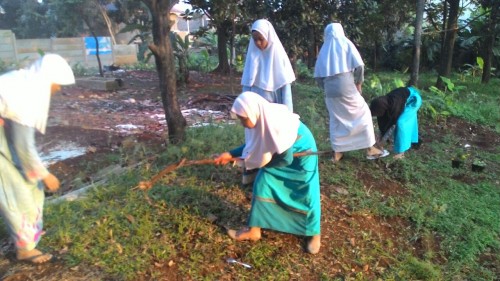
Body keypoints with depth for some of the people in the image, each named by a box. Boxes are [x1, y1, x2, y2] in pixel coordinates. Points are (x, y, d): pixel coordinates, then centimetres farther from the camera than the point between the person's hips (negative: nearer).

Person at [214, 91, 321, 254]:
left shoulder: (278, 125, -41)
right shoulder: (260, 121, -20)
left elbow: (285, 160, -28)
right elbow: (253, 145, -1)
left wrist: (262, 163, -16)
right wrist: (230, 155, -7)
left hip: (302, 153, -7)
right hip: (279, 153, 7)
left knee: (307, 194, 3)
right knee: (262, 184, 2)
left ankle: (314, 234, 28)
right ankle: (254, 230, 14)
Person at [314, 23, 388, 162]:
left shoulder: (324, 49, 15)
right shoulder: (345, 43, 5)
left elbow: (318, 75, 10)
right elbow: (359, 66, -6)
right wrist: (358, 83, 6)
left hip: (330, 89, 4)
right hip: (346, 87, -4)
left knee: (335, 120, 14)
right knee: (362, 114, 8)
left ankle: (337, 152, 16)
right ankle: (370, 149, 9)